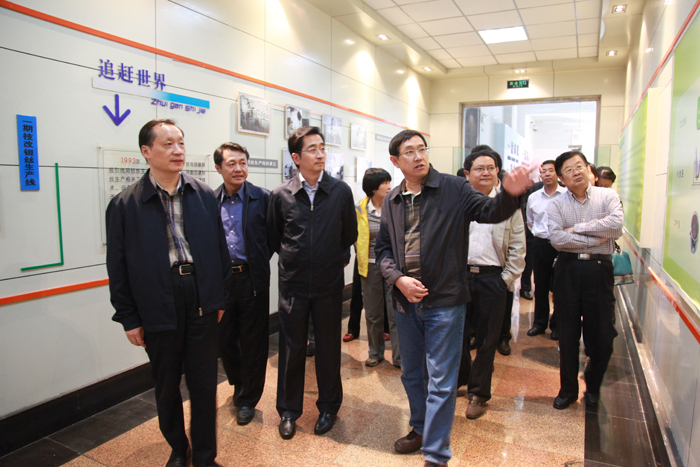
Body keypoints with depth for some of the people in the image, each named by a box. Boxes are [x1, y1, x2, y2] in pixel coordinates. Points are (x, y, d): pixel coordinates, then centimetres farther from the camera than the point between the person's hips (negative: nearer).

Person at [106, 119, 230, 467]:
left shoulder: (204, 195, 3)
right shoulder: (124, 204, -4)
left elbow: (219, 250, 6)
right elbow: (118, 267, -1)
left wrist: (220, 298, 6)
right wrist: (128, 318, -1)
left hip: (201, 301, 1)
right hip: (157, 306, -1)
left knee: (204, 382, 10)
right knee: (166, 385, 17)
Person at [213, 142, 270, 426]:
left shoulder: (261, 198, -5)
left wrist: (259, 264, -8)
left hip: (251, 279, -3)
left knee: (253, 342, 7)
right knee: (224, 339, 14)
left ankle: (248, 399, 27)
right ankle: (239, 384, 42)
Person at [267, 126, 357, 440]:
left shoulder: (341, 191, -2)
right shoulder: (280, 195, -4)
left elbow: (350, 233, 10)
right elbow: (273, 238, 9)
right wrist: (293, 259, 10)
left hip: (329, 283, 0)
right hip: (293, 284, 0)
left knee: (328, 347, 12)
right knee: (291, 348, 11)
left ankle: (328, 407, 33)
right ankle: (289, 410, 30)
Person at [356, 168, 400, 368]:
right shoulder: (360, 210, -2)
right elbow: (356, 238, 10)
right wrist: (362, 260, 6)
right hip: (371, 268, 1)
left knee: (396, 313, 1)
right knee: (373, 314, 12)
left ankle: (399, 357, 14)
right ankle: (375, 353, 30)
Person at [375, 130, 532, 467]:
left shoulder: (454, 189, -7)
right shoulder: (391, 202, 5)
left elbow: (490, 211, -16)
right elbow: (382, 248, 8)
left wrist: (510, 194, -37)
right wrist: (398, 278, -8)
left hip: (444, 302, -4)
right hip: (405, 301, 5)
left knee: (441, 381, 5)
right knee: (412, 375, 21)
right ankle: (420, 429, 45)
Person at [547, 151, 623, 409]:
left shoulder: (608, 196, 4)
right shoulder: (556, 204, 3)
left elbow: (616, 225, -14)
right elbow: (557, 238, -12)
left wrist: (577, 228, -11)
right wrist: (596, 239, -10)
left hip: (599, 268, 0)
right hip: (568, 269, 0)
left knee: (602, 334, 4)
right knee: (568, 333, 7)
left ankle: (593, 386, 30)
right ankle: (568, 389, 25)